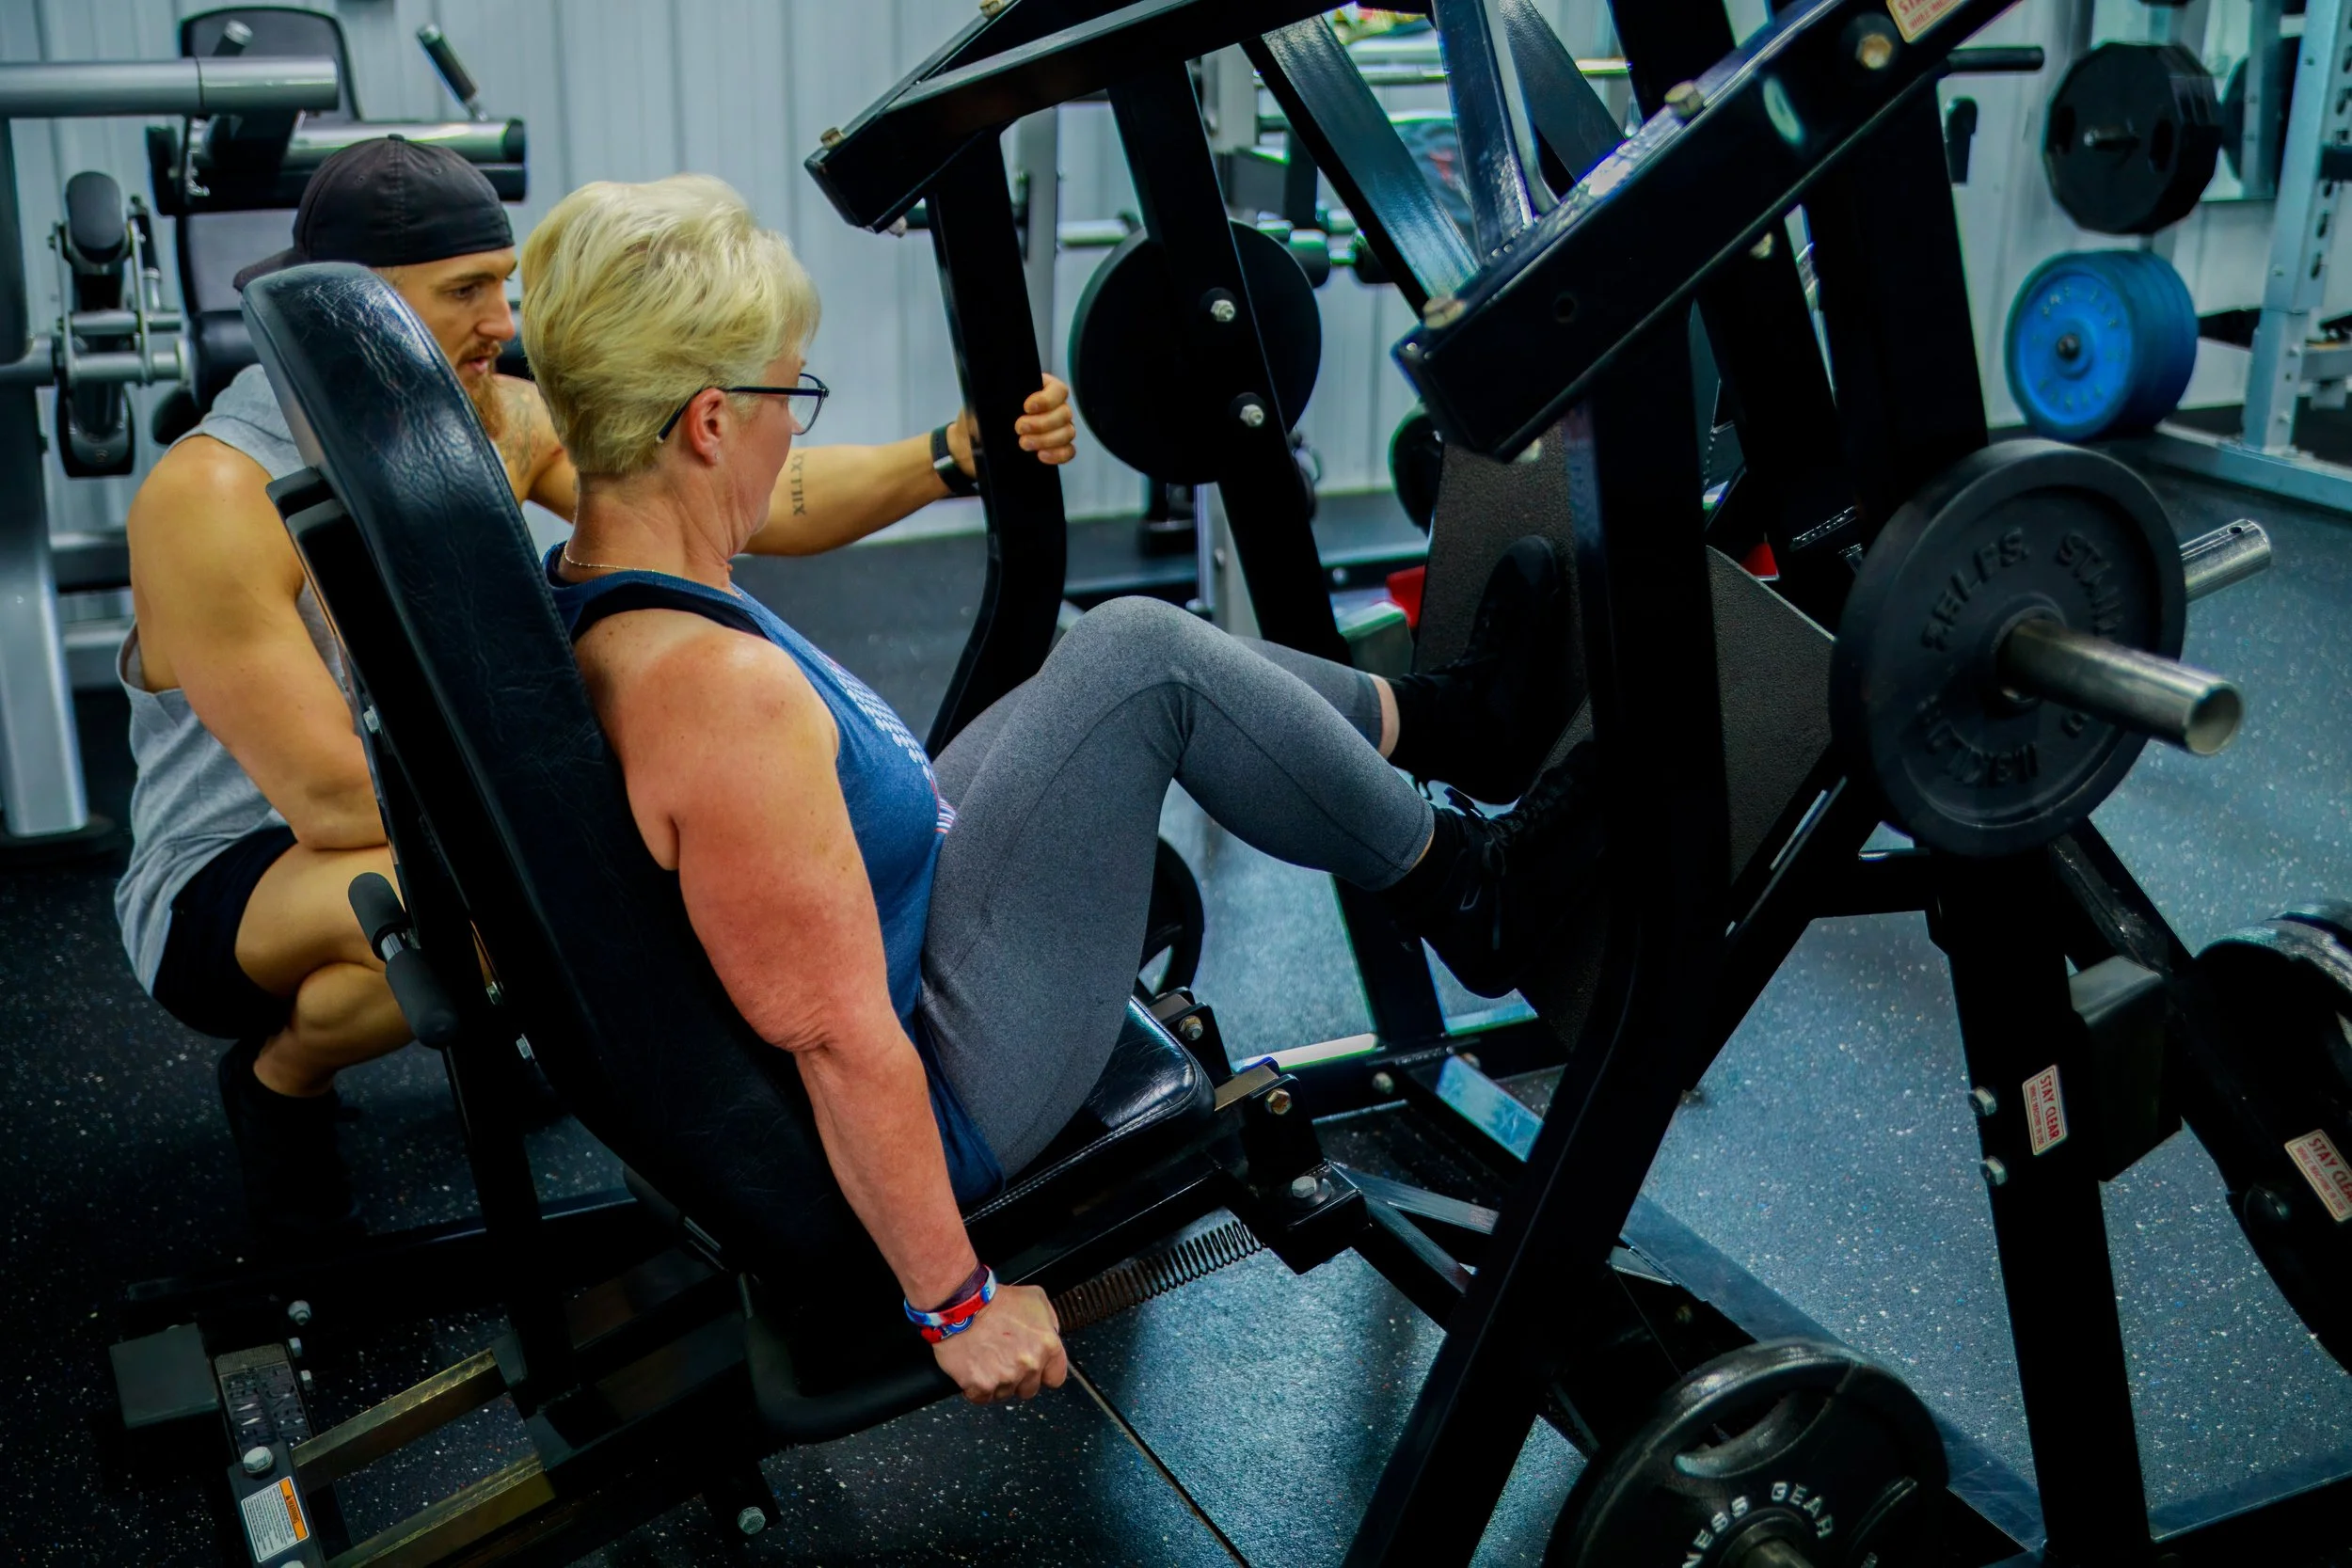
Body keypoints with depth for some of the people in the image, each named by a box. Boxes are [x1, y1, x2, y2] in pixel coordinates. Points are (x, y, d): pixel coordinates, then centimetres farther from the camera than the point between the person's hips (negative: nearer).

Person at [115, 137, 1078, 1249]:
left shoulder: (497, 420, -8)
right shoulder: (216, 494, -27)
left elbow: (744, 501, -14)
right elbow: (333, 799, -30)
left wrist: (954, 454, -26)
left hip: (412, 819, 7)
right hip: (224, 885, -7)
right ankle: (278, 1078, -5)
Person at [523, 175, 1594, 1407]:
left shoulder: (577, 604, -3)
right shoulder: (719, 689, -32)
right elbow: (841, 1046, -28)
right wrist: (959, 1300, -19)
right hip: (927, 1109, -10)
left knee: (1126, 656, 12)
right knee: (1139, 662, -11)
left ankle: (1468, 719, 28)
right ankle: (1471, 892, 9)